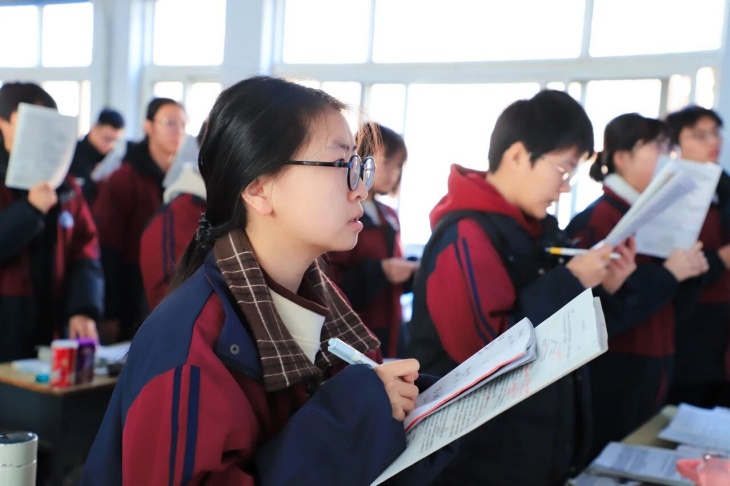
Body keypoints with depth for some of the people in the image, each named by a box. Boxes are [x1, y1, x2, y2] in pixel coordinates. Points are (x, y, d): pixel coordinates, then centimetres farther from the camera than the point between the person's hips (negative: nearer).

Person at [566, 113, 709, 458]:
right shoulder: (599, 219, -15)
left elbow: (668, 306, 16)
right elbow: (604, 315, -24)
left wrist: (688, 271, -2)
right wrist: (669, 274, -20)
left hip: (651, 370, 8)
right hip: (612, 376, -8)